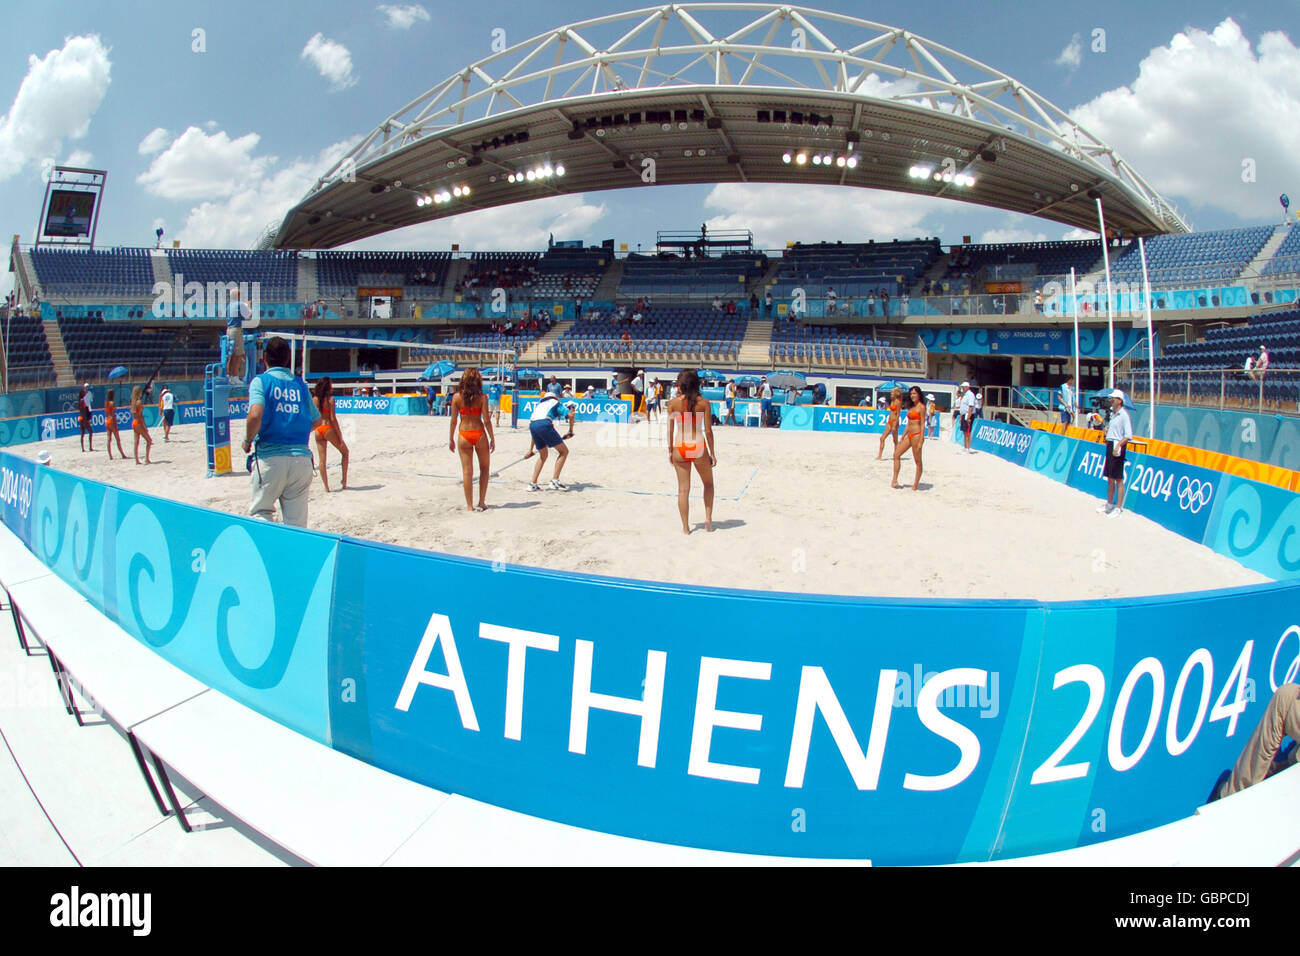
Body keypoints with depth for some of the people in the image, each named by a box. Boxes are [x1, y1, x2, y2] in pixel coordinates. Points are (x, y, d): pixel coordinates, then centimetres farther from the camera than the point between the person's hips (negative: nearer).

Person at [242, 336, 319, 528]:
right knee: (297, 522, 9)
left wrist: (247, 441, -1)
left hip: (270, 457, -3)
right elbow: (315, 421, 15)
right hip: (301, 458, 3)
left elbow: (255, 415, -17)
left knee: (260, 512, 9)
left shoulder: (261, 381, -2)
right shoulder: (301, 384, 10)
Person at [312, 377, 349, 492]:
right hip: (328, 428, -5)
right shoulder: (330, 399, -10)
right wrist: (340, 435, -9)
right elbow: (333, 419, -12)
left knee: (321, 460, 7)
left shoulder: (314, 399, 4)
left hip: (318, 431, 5)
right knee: (345, 452, 18)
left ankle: (326, 487, 7)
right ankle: (344, 481, 15)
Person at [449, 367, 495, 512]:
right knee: (484, 468, 16)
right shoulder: (482, 397, -6)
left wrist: (451, 438, 9)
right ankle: (481, 502, 14)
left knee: (467, 471, 6)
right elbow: (486, 420, -7)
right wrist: (492, 438, 1)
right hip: (479, 434, -1)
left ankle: (470, 505, 8)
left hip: (463, 436, 1)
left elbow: (454, 420, -1)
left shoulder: (457, 397, -2)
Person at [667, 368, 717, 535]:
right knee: (708, 483, 22)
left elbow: (670, 430, 0)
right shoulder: (704, 403, -5)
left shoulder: (673, 403, -2)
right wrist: (712, 453, 4)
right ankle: (708, 517, 15)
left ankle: (685, 527, 10)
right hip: (698, 447, -1)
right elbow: (708, 431, -4)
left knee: (683, 489, 8)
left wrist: (670, 451, 11)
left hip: (680, 448, 1)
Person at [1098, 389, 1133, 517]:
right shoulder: (1113, 414, 14)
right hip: (1110, 445, 9)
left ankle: (1118, 508, -2)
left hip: (1117, 446, -9)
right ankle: (1109, 505, 26)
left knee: (1118, 479, -6)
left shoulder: (1123, 415, -12)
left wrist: (1118, 445, -27)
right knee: (1109, 478, 16)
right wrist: (1107, 429, 8)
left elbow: (1128, 435, -19)